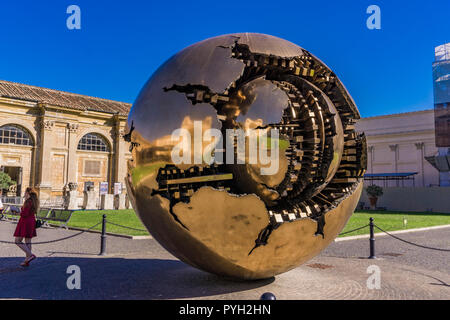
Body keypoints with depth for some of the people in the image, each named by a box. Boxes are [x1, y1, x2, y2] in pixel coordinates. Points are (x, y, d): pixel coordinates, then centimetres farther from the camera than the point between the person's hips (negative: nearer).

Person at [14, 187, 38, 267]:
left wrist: (21, 212, -1)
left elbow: (25, 214, -20)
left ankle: (30, 255, -9)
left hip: (25, 222, -9)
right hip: (32, 221, 9)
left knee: (18, 241, -1)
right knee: (28, 241, 11)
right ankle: (27, 261, 14)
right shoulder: (34, 201, 11)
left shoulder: (28, 201, -17)